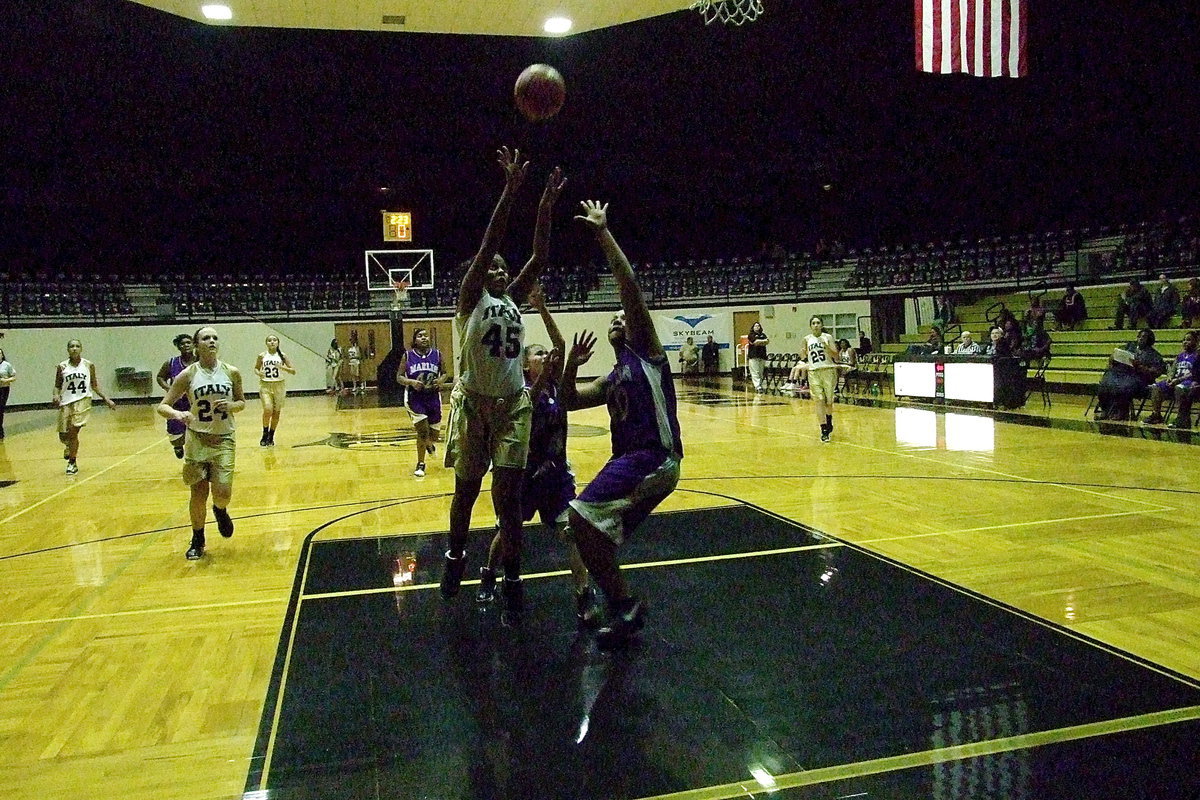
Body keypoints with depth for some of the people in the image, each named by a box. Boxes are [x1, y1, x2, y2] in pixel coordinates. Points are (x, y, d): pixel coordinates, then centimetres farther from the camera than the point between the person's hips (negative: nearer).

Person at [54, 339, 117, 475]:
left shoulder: (89, 365, 2)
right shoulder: (62, 367, 1)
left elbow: (94, 385, 12)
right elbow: (57, 386, 7)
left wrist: (106, 399, 7)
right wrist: (56, 395, -13)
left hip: (82, 401, -2)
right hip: (66, 402, 2)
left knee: (73, 431, -16)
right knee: (63, 436, 6)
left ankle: (72, 463, -1)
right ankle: (69, 446, 44)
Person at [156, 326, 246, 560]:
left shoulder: (231, 373, 0)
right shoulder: (188, 375, -5)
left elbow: (242, 402, 13)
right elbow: (162, 406, -4)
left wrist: (232, 405, -10)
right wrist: (177, 414, -26)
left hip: (224, 439, 1)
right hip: (197, 439, -1)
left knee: (222, 493, -10)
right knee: (198, 494, 3)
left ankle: (220, 511, 28)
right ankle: (197, 541, 25)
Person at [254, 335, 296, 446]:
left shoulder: (282, 355, 0)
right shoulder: (262, 356, 0)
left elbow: (293, 371, -1)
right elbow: (256, 368, 14)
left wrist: (282, 367, -18)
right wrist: (259, 373, -9)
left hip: (279, 385, 1)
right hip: (265, 385, -1)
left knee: (276, 412, 6)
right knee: (267, 410, -16)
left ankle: (271, 437, 21)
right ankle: (265, 435, 1)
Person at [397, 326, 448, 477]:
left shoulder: (437, 354, 2)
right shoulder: (407, 356, -2)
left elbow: (444, 373, 10)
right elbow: (399, 377, 1)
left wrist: (441, 380, -12)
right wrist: (411, 382, -18)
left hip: (433, 398, 2)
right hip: (415, 398, -2)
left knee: (435, 436, 9)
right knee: (422, 431, -15)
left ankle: (429, 443, 49)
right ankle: (420, 464, 4)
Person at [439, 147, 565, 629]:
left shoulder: (514, 299, 11)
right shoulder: (470, 299, -2)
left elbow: (540, 257, 2)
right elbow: (487, 245, -13)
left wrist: (547, 203, -6)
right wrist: (510, 190, -19)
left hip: (513, 404, 3)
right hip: (473, 403, -2)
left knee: (508, 496, -3)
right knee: (466, 490, 13)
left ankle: (512, 582, 3)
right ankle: (455, 557, 37)